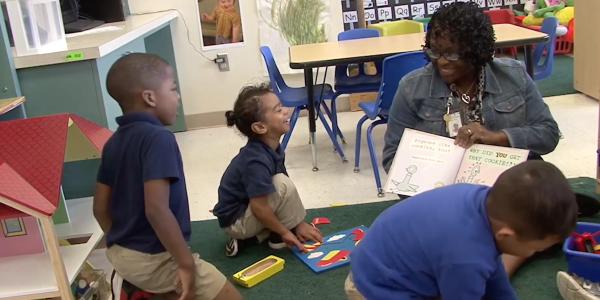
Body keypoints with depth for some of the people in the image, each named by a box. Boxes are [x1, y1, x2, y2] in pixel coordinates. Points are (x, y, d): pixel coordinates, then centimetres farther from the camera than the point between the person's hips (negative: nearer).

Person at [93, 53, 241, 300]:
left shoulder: (114, 141, 4)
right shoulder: (157, 138, -22)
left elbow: (100, 207, 8)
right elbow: (156, 209, -30)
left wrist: (121, 244, 21)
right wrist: (186, 263, -23)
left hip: (120, 254, 9)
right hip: (154, 258, -9)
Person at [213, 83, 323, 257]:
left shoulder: (270, 148, -3)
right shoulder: (257, 160, -30)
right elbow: (258, 207, -28)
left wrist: (299, 222, 1)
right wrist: (285, 232, -16)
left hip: (244, 212, 9)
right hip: (235, 221, -9)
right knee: (282, 185, -22)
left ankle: (247, 238, 11)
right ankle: (279, 238, -3)